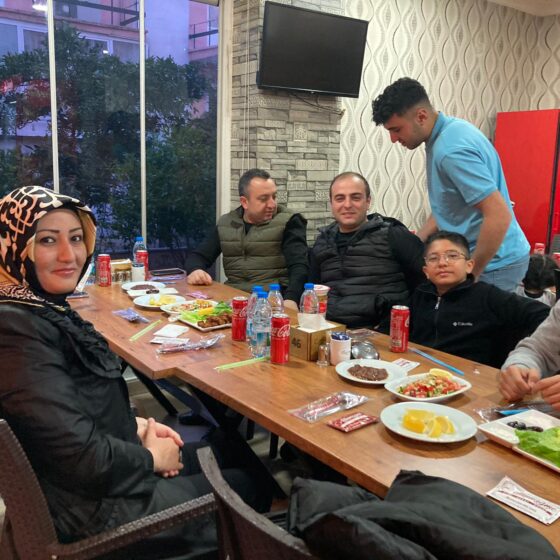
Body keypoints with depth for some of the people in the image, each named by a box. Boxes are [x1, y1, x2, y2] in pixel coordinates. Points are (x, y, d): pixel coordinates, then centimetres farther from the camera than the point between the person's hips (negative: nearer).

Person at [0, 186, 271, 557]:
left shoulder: (46, 308, 0)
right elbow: (81, 456, -30)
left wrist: (137, 425, 0)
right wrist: (150, 459, -13)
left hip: (108, 462, 8)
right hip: (91, 502, -8)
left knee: (232, 453, 21)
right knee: (249, 487, 10)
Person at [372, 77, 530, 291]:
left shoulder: (451, 149, -25)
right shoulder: (448, 131, 6)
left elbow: (499, 216, -30)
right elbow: (447, 207, 14)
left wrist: (471, 275, -20)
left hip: (494, 263, -9)